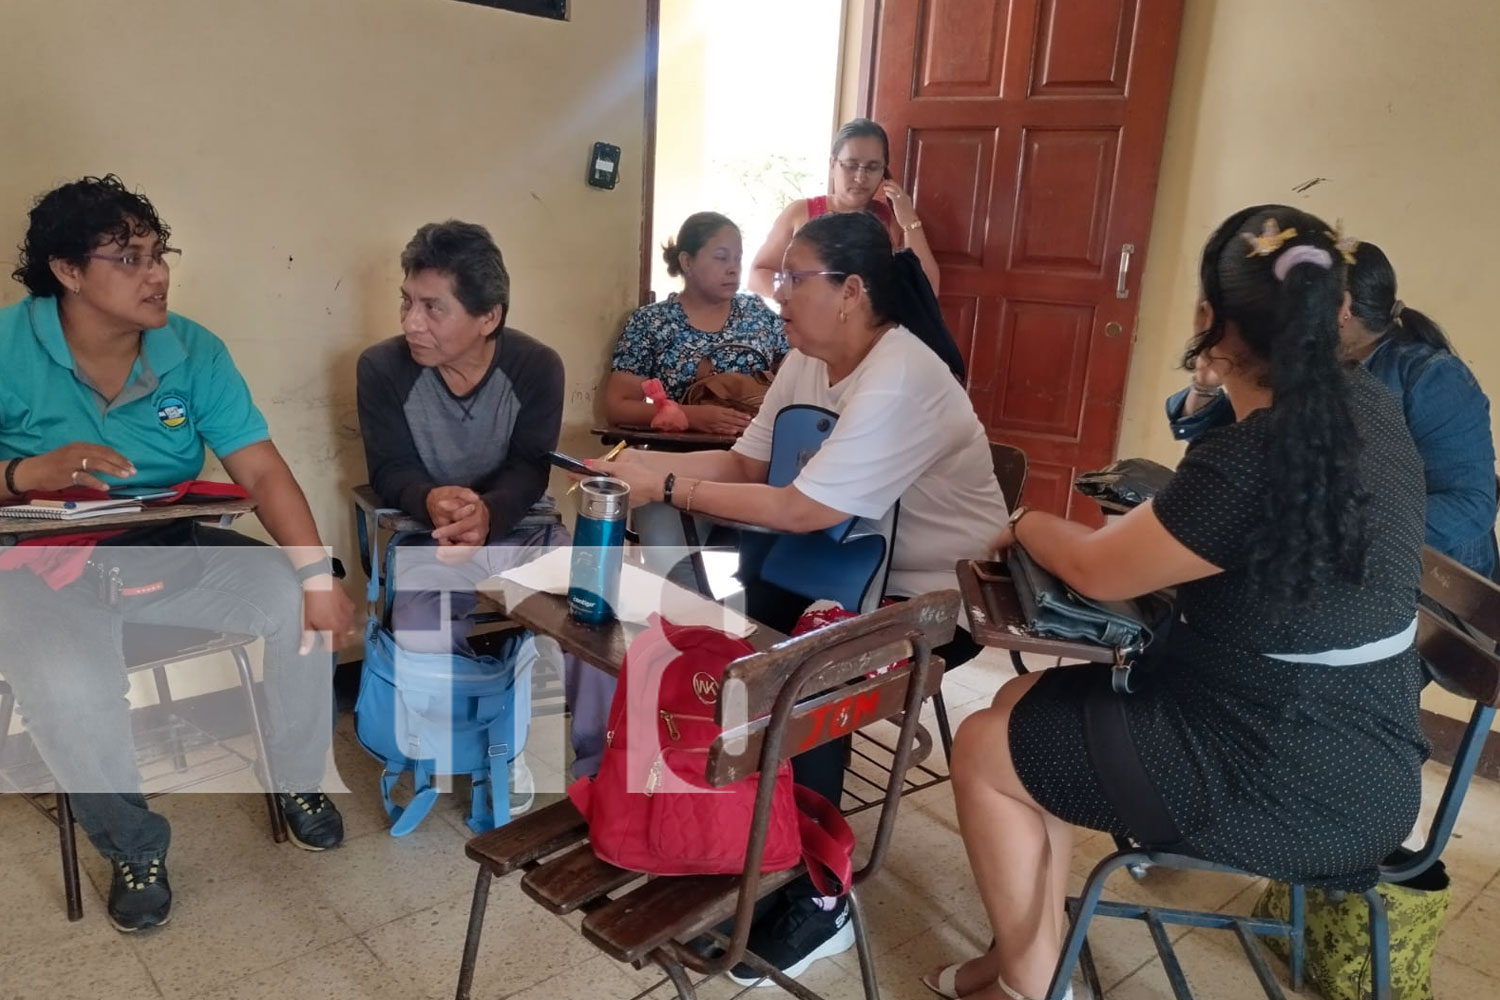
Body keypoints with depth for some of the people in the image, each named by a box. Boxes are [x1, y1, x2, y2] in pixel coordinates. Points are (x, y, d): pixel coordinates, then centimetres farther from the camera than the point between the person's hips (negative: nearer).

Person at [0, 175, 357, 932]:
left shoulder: (194, 352, -6)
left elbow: (262, 471, -13)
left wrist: (317, 573, -25)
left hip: (175, 552, 3)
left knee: (301, 605, -17)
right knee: (66, 687, -31)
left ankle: (299, 779, 9)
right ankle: (134, 848, 0)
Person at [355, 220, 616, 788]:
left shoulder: (536, 366, -11)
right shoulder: (382, 368, -11)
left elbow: (529, 471, -15)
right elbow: (390, 471, -11)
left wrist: (486, 512, -38)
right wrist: (433, 501, -36)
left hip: (523, 528, 1)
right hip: (434, 537, 0)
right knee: (419, 638, -30)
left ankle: (595, 766, -3)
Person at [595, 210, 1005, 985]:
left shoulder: (899, 380, -27)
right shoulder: (808, 359, 2)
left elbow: (801, 509, -31)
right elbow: (745, 465, 2)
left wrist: (667, 488, -26)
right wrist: (647, 465, -13)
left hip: (943, 596, -8)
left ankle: (819, 901, -8)